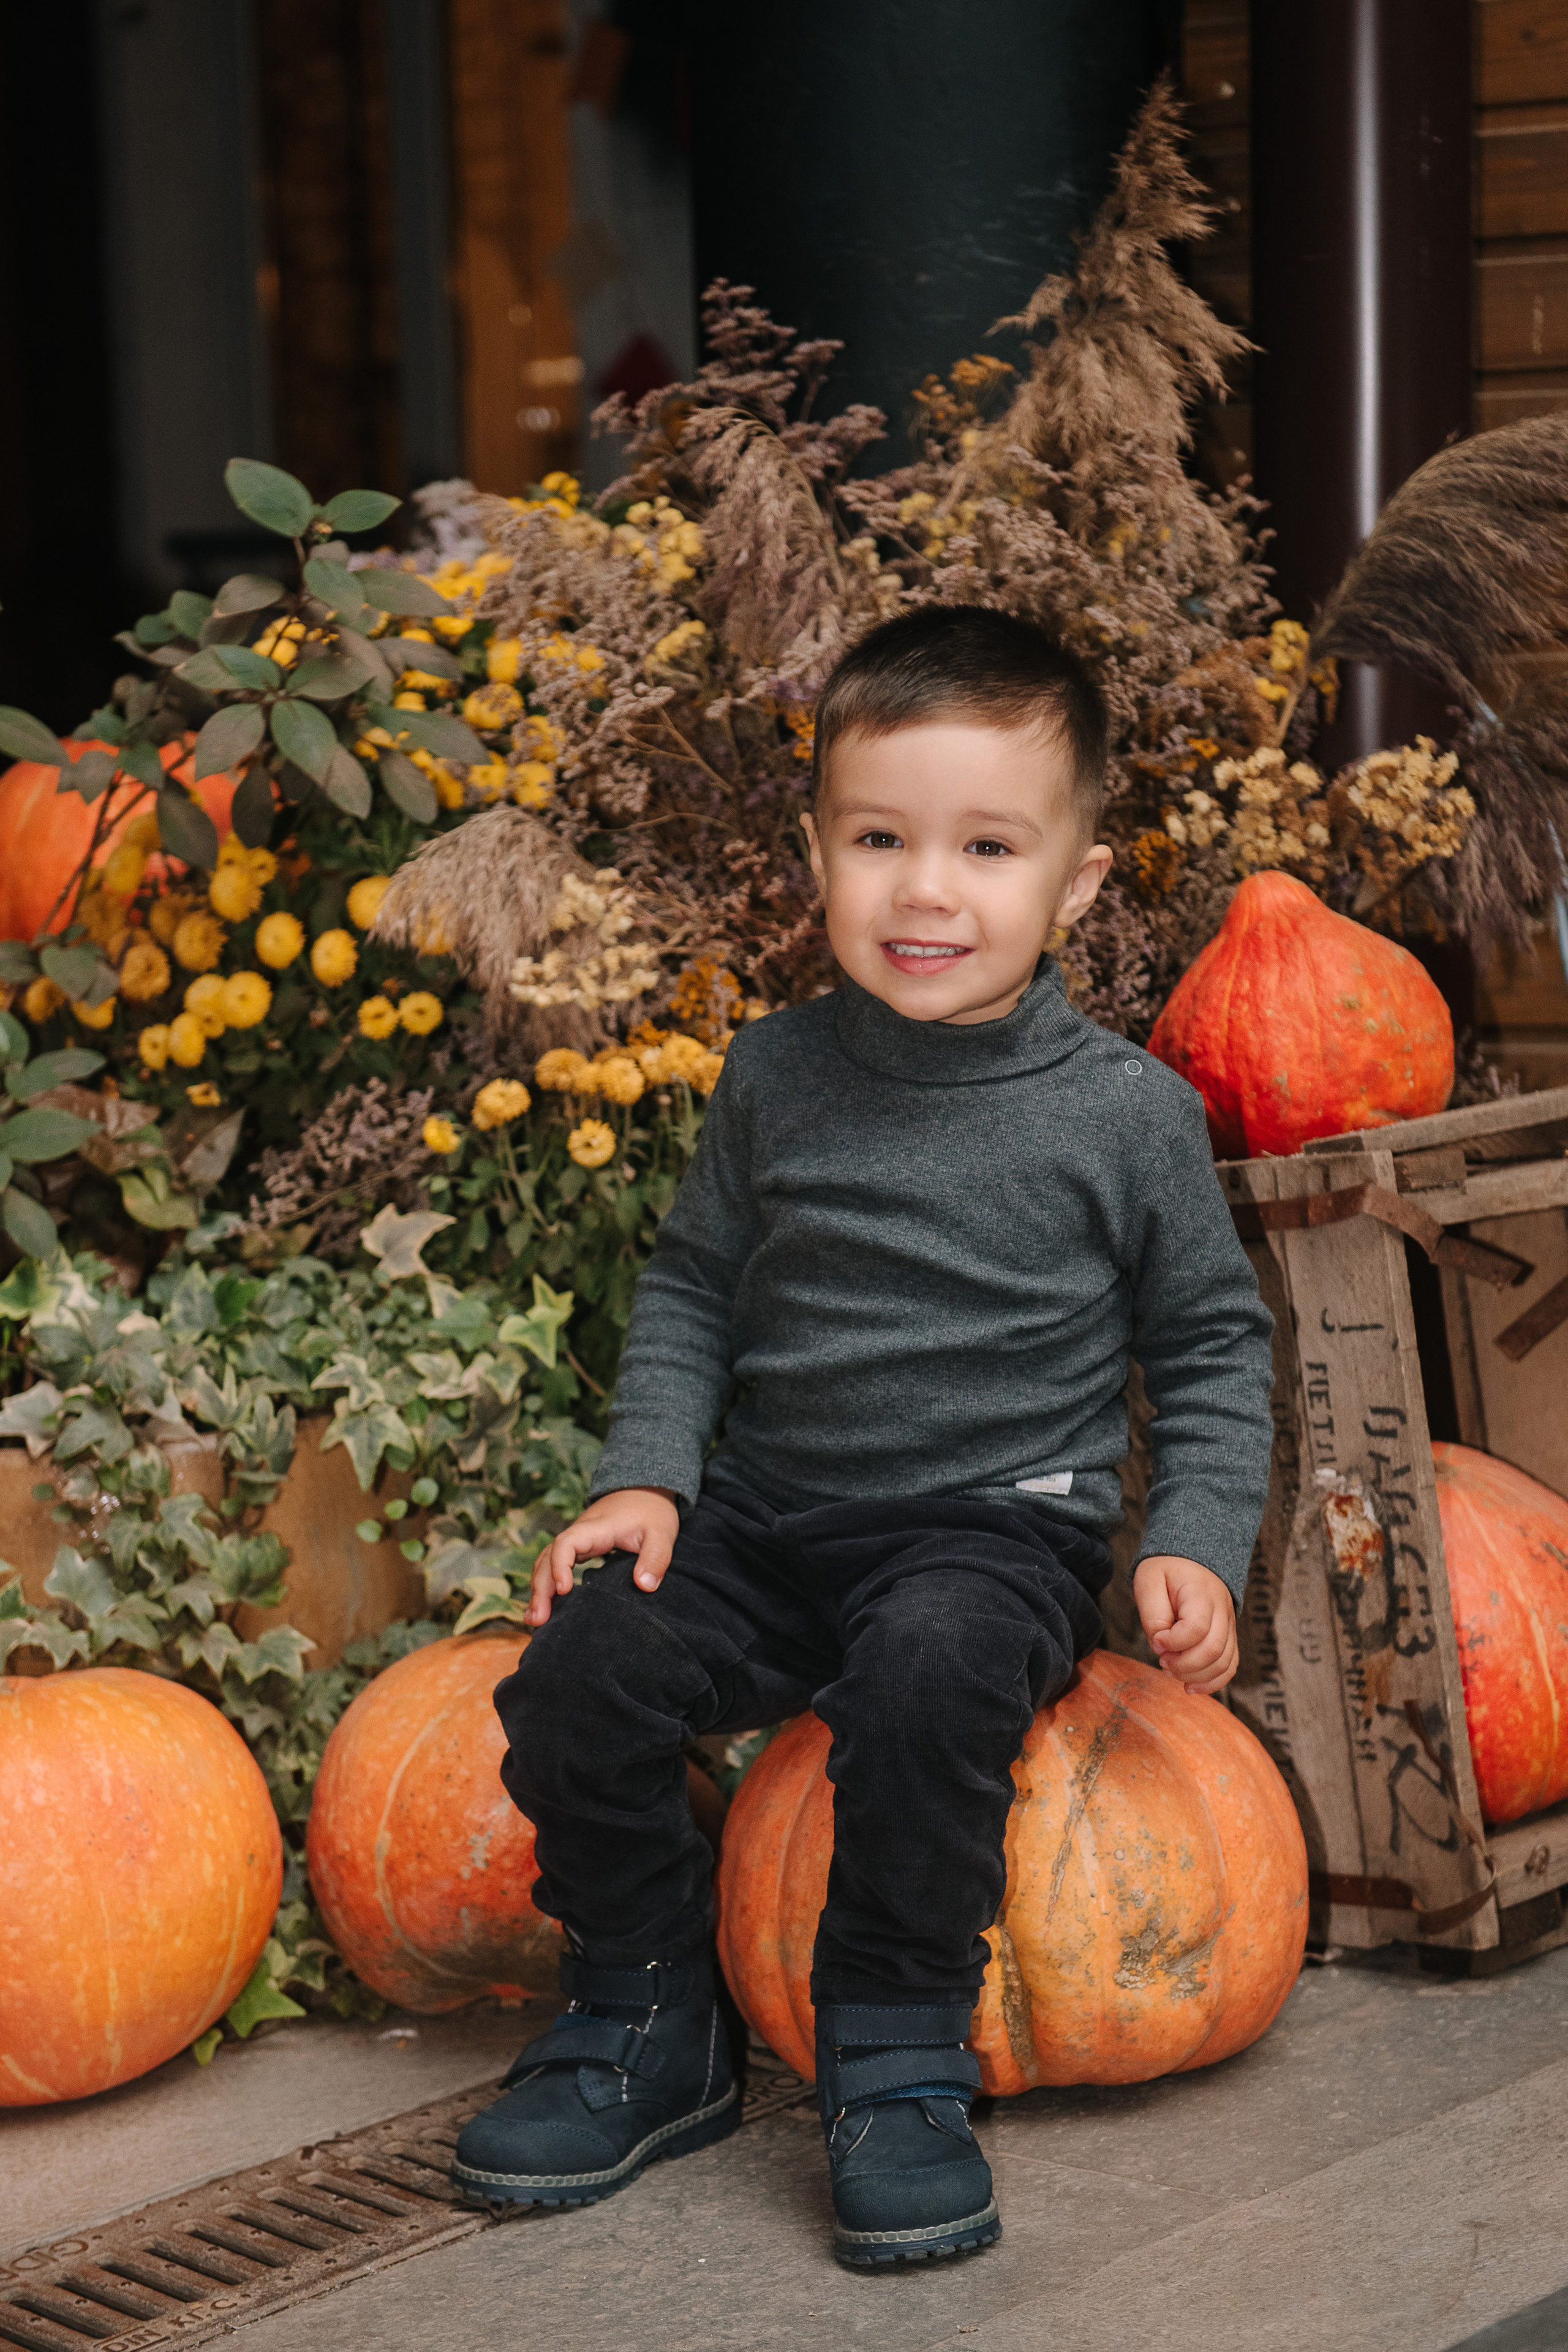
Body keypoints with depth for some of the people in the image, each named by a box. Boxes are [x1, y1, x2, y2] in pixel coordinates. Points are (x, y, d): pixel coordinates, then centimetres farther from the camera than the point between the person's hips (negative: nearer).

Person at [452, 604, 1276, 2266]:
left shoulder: (1124, 1113, -5)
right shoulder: (774, 1080, 3)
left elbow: (1213, 1344, 5)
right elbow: (692, 1284, 15)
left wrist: (1194, 1546, -8)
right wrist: (646, 1475, 1)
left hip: (998, 1526, -4)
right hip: (766, 1513, 4)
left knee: (926, 1673, -35)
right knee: (578, 1665, -18)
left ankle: (898, 2070, -16)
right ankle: (646, 2032, 5)